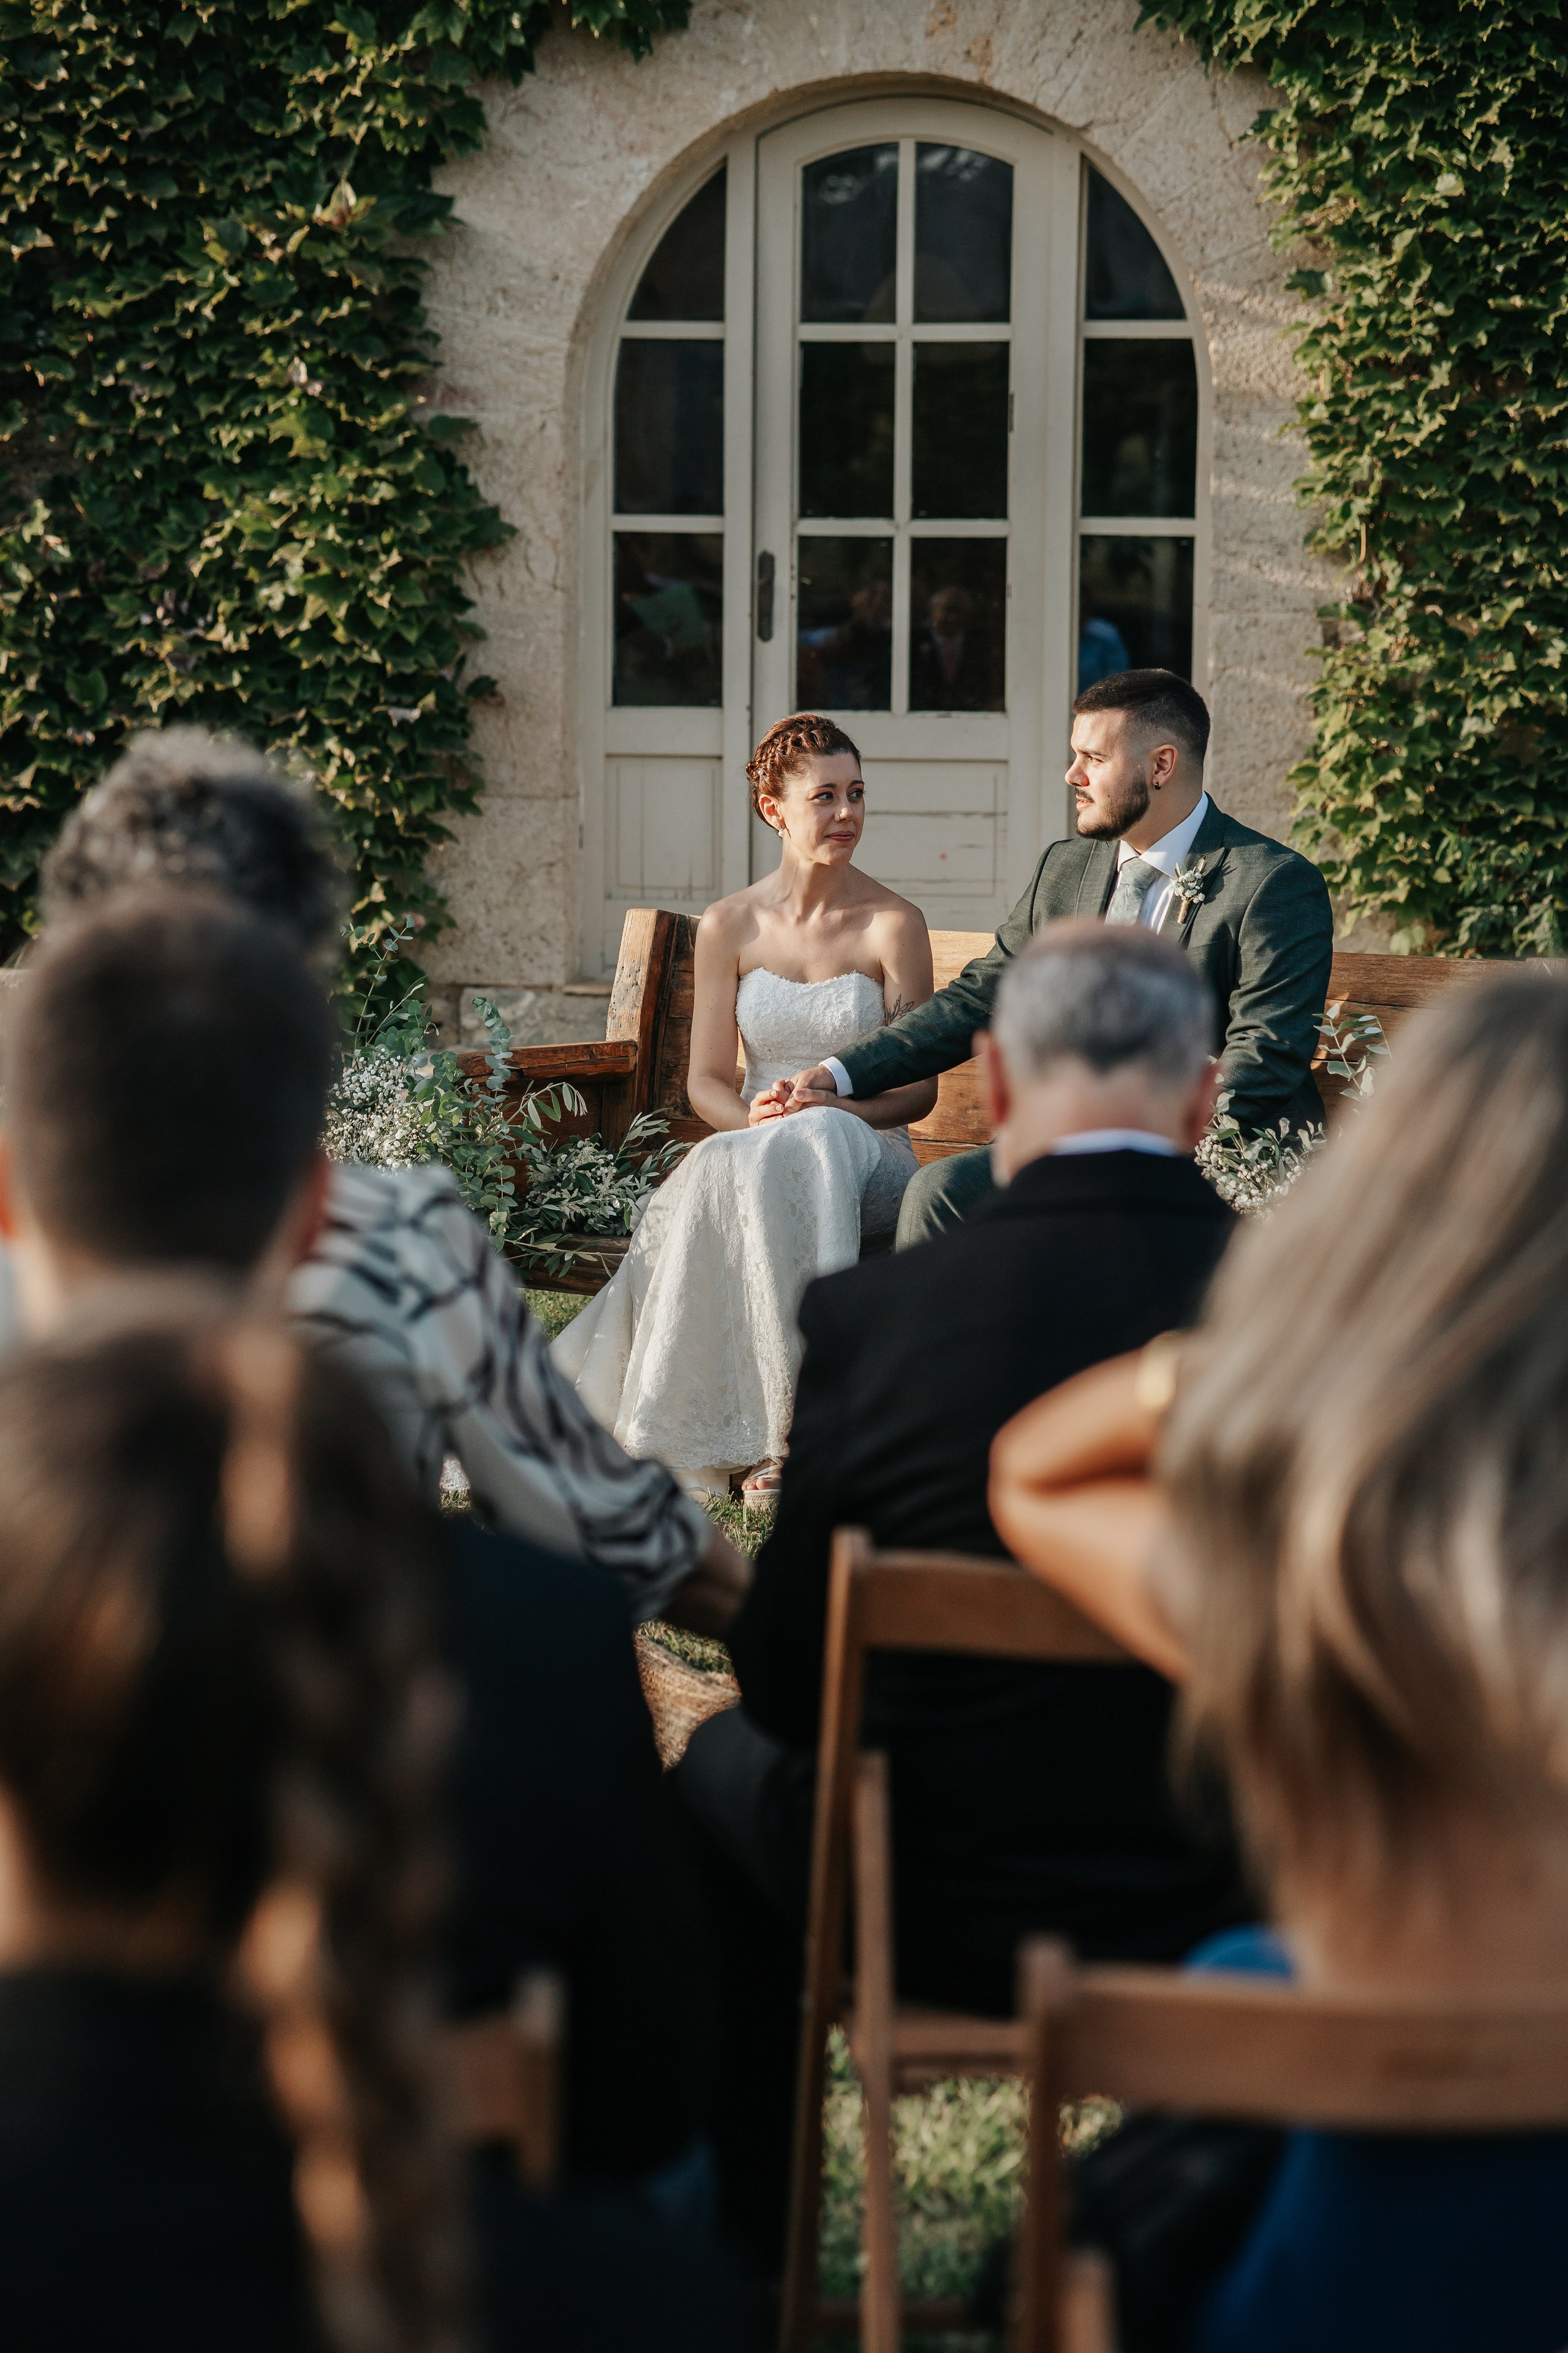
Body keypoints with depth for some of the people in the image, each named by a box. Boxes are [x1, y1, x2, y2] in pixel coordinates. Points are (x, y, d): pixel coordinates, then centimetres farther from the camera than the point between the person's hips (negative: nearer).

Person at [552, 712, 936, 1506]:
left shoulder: (892, 925, -1)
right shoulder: (729, 927, 6)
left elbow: (919, 1086, -2)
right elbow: (707, 1080, 7)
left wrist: (827, 1107, -20)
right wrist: (752, 1116, -15)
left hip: (865, 1159, -2)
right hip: (751, 1152, 2)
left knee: (791, 1159, -36)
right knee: (725, 1171, -35)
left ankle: (772, 1436, -32)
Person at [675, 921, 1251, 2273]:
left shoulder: (871, 1314, -18)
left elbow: (786, 1684, -9)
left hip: (944, 1922, -2)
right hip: (1244, 1915, 2)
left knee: (728, 1764, 28)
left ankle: (740, 2247, 41)